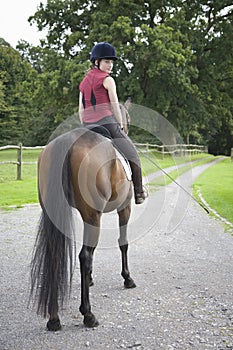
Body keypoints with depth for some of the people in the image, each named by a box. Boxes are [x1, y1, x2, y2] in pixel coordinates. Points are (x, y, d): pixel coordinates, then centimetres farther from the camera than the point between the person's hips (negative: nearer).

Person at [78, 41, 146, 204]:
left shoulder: (83, 82, 16)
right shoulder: (107, 79, -4)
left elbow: (81, 110, 15)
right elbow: (115, 107, -3)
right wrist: (120, 127, 7)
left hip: (88, 127, 7)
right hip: (107, 123, -6)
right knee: (132, 154, 9)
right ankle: (138, 193, 13)